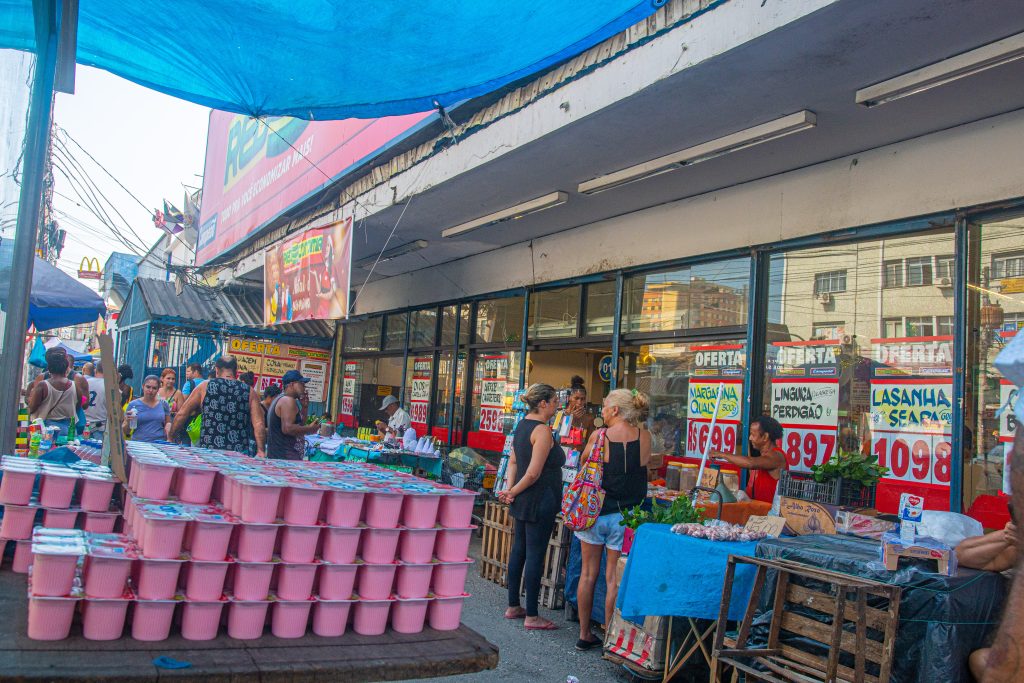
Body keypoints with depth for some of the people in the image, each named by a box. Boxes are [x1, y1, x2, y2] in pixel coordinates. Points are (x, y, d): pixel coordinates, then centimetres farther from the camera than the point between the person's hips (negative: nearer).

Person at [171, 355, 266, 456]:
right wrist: (260, 450, -1)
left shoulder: (205, 387, 7)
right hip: (239, 452, 0)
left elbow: (181, 414, 11)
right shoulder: (249, 392, 6)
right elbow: (259, 424, -2)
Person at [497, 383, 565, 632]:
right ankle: (531, 617, 5)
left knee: (519, 551, 15)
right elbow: (534, 473, -21)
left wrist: (510, 489, 3)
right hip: (539, 500, -9)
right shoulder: (542, 430, -18)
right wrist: (513, 492, -8)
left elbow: (513, 462, 12)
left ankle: (513, 607, 26)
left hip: (523, 500, 10)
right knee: (535, 555, -2)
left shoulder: (522, 425, 11)